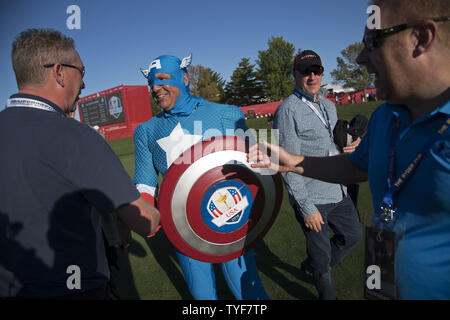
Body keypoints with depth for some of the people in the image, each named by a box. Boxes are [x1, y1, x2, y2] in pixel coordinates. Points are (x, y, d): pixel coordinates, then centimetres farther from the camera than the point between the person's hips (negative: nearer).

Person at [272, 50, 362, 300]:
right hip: (311, 199, -7)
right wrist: (306, 208, -19)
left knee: (353, 234, 22)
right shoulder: (287, 110, -14)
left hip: (338, 192, 8)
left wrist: (349, 146, -1)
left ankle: (311, 266, 42)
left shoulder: (329, 105, 11)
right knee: (321, 254, 8)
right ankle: (328, 294, 37)